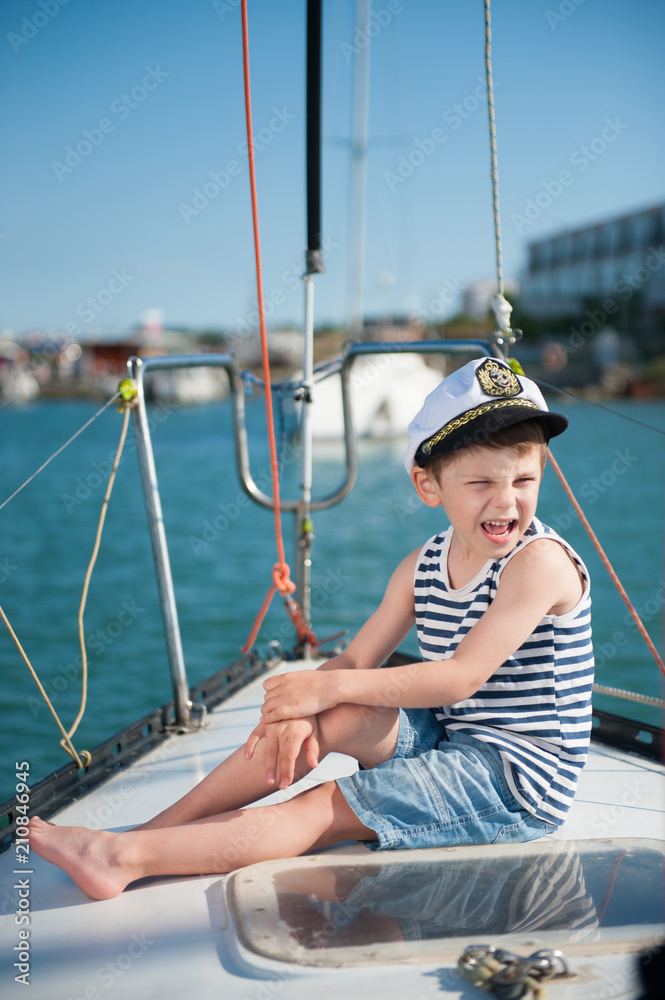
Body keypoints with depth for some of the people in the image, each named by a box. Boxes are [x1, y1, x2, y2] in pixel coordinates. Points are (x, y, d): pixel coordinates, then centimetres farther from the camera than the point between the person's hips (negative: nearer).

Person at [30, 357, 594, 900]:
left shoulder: (539, 560, -21)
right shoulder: (423, 567, 3)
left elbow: (463, 677, -25)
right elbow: (356, 660, 2)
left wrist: (330, 685, -21)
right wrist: (303, 707, -21)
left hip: (520, 777, -6)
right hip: (448, 739, 7)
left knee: (329, 807, -15)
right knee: (332, 717, -13)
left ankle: (124, 857, -13)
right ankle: (157, 828, -6)